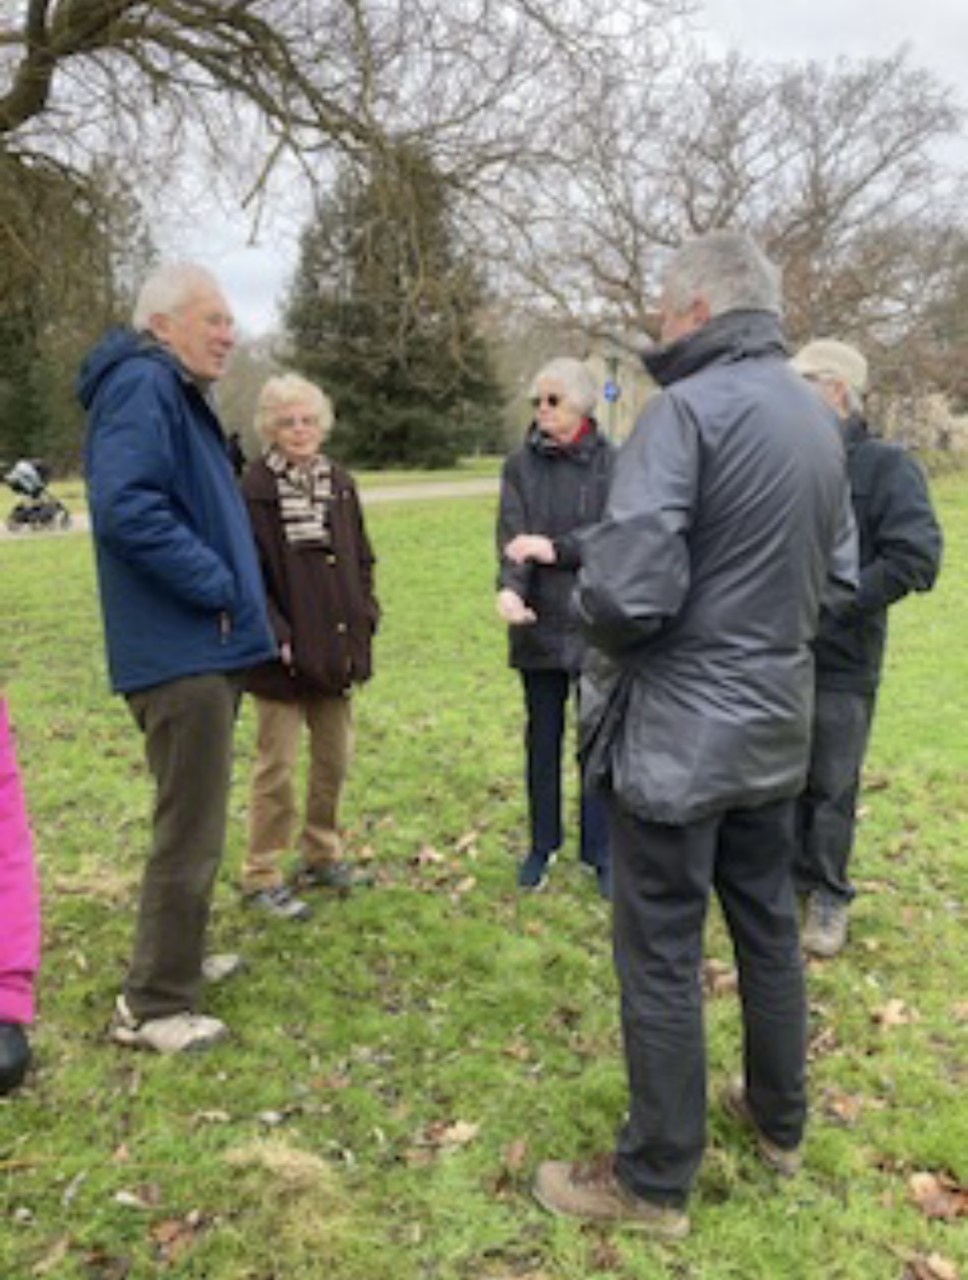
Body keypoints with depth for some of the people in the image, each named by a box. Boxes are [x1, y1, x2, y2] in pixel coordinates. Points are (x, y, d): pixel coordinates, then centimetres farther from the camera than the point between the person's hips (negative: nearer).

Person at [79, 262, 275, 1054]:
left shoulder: (177, 393, 18)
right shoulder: (142, 386, -14)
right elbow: (124, 507, -27)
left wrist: (230, 591, 9)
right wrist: (215, 584, -19)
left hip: (201, 647, 11)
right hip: (181, 650, -11)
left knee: (191, 822, 21)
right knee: (190, 830, -4)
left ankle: (175, 960, 36)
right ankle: (154, 1005, 9)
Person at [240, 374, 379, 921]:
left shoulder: (340, 483, 7)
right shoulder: (256, 490, -10)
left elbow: (361, 560, 13)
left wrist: (365, 618, 3)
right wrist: (277, 634, -17)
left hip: (337, 646, 6)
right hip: (284, 652, -6)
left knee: (335, 758, 15)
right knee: (277, 766, 2)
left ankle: (323, 854, 32)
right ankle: (262, 876, 15)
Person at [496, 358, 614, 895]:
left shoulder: (612, 463, -3)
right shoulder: (521, 465, 2)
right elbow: (511, 537, -9)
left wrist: (555, 548, -22)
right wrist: (508, 588, -27)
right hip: (539, 623, 2)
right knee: (543, 738, 13)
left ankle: (600, 850, 21)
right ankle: (543, 844, 28)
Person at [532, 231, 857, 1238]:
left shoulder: (688, 409, -18)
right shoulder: (819, 419, 9)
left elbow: (626, 590, -26)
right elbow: (838, 577, 16)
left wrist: (597, 623, -5)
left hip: (678, 729, -8)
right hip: (775, 723, 8)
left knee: (660, 956, 4)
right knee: (768, 927, 21)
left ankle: (654, 1181, 19)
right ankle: (778, 1121, 39)